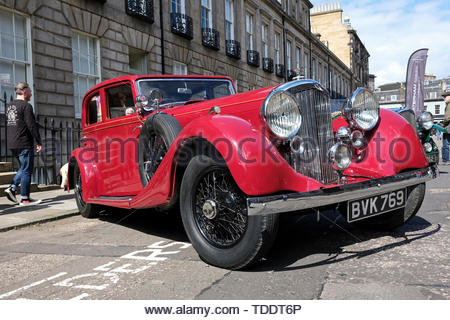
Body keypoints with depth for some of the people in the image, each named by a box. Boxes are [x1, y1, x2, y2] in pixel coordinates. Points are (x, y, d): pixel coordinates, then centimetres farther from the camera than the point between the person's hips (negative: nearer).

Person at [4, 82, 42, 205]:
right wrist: (39, 142, -10)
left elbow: (8, 125, 19)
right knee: (26, 170, -1)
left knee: (24, 168, 21)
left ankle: (12, 188, 9)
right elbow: (32, 126, -17)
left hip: (12, 144, 8)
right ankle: (25, 198, 2)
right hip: (24, 144, -8)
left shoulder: (9, 106, 15)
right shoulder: (26, 106, -13)